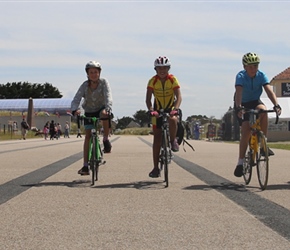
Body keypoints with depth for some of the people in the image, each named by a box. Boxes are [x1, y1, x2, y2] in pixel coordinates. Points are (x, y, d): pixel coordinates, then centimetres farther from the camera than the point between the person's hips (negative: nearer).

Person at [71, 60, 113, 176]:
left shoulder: (103, 82, -17)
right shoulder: (85, 85, -15)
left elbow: (108, 96, -31)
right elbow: (76, 99, -24)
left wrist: (107, 109, -50)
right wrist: (74, 110, -46)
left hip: (101, 109, -1)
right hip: (89, 112, 1)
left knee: (105, 114, -38)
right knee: (88, 136, -7)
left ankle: (106, 140, -16)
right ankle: (85, 166, -5)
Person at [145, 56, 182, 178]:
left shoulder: (173, 80, -15)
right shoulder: (153, 81, -14)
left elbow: (178, 96, -24)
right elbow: (148, 98, -21)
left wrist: (176, 109, -42)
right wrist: (151, 110, -39)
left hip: (170, 109, -1)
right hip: (158, 110, 1)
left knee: (173, 120, -37)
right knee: (157, 138, -4)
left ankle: (173, 140, -7)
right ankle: (156, 168, 0)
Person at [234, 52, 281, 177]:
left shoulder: (261, 75, -15)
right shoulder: (241, 76, -23)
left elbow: (269, 90, -27)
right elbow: (238, 92, -39)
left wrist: (276, 105, -44)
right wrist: (238, 108, -55)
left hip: (255, 102, 2)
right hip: (243, 105, -2)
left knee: (263, 110, -33)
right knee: (246, 132, -16)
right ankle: (240, 162, -6)